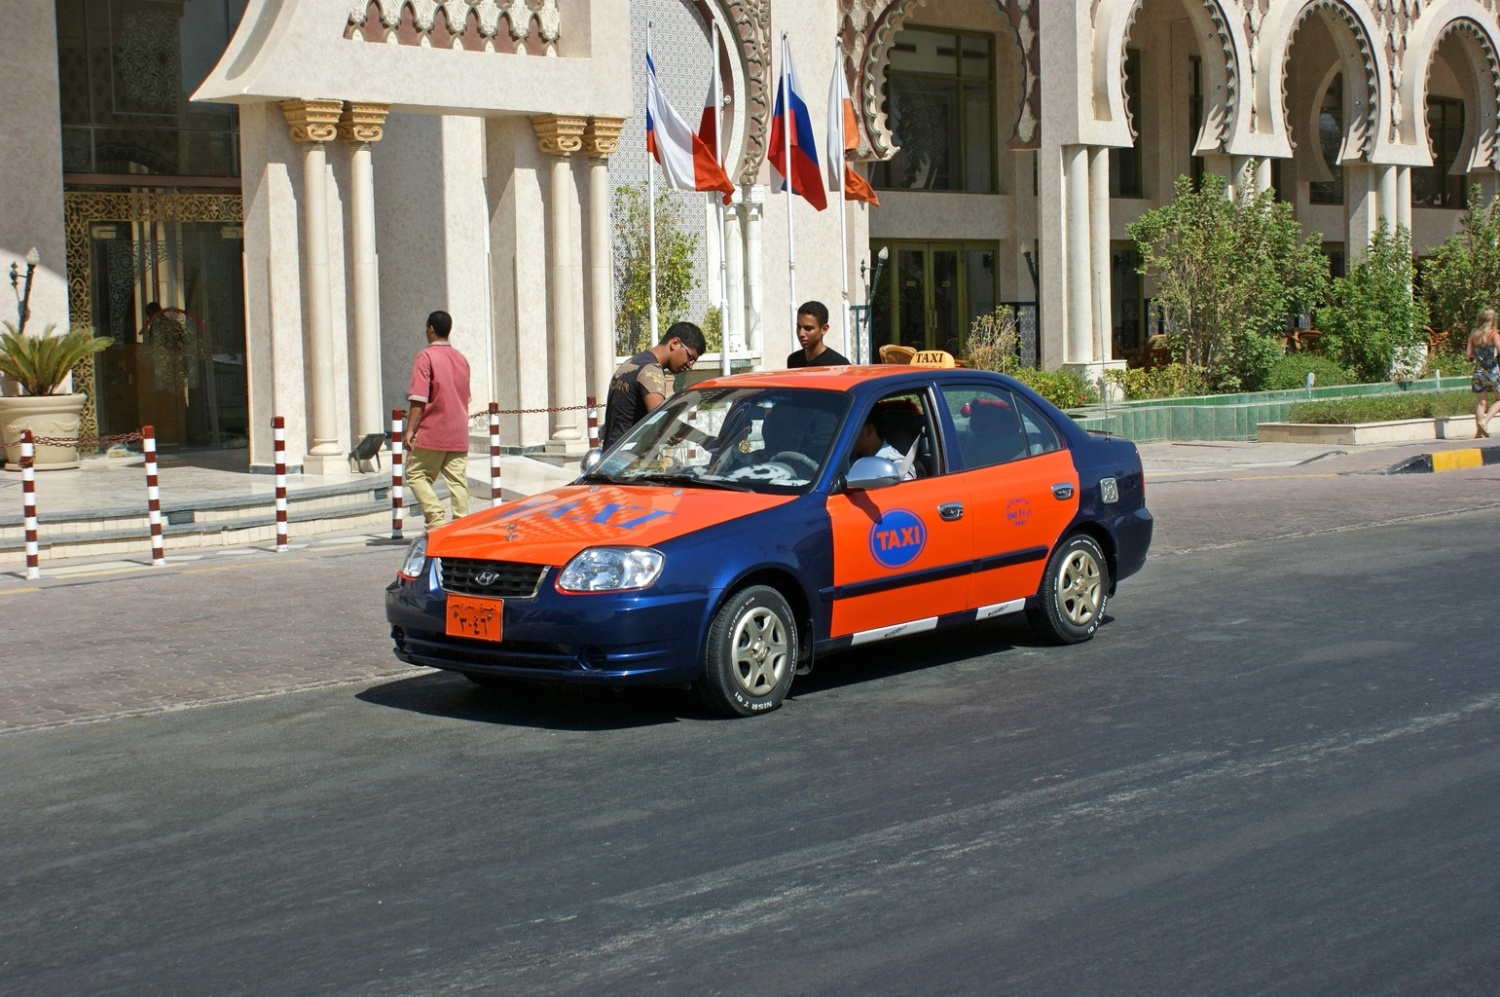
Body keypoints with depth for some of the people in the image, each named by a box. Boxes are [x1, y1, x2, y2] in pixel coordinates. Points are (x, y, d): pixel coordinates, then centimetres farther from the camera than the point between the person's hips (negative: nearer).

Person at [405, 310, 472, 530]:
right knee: (458, 480, 3)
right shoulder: (461, 359, 14)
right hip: (459, 434, 6)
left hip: (432, 432, -6)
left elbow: (419, 398, -15)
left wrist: (410, 429, -14)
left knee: (416, 474, 4)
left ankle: (436, 519, -9)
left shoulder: (426, 357, -8)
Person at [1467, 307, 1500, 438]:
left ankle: (1478, 433, -2)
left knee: (1480, 403, 6)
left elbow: (1469, 354, 4)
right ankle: (1484, 421, -11)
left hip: (1478, 372, 4)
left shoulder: (1473, 335, 4)